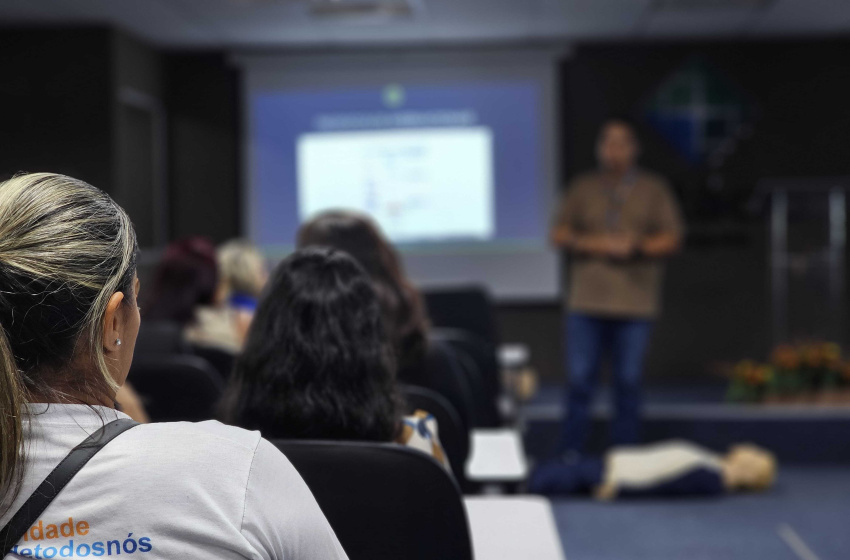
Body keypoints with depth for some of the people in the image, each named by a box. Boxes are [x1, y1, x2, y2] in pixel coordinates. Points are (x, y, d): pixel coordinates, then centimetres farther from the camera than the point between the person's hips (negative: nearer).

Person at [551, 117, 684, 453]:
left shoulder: (654, 190, 10)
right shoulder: (582, 189, 13)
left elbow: (672, 239, 4)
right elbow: (558, 234, 9)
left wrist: (636, 246, -13)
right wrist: (592, 244, -8)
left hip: (635, 304, 0)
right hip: (586, 302, 1)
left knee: (628, 384, 3)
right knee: (580, 381, -2)